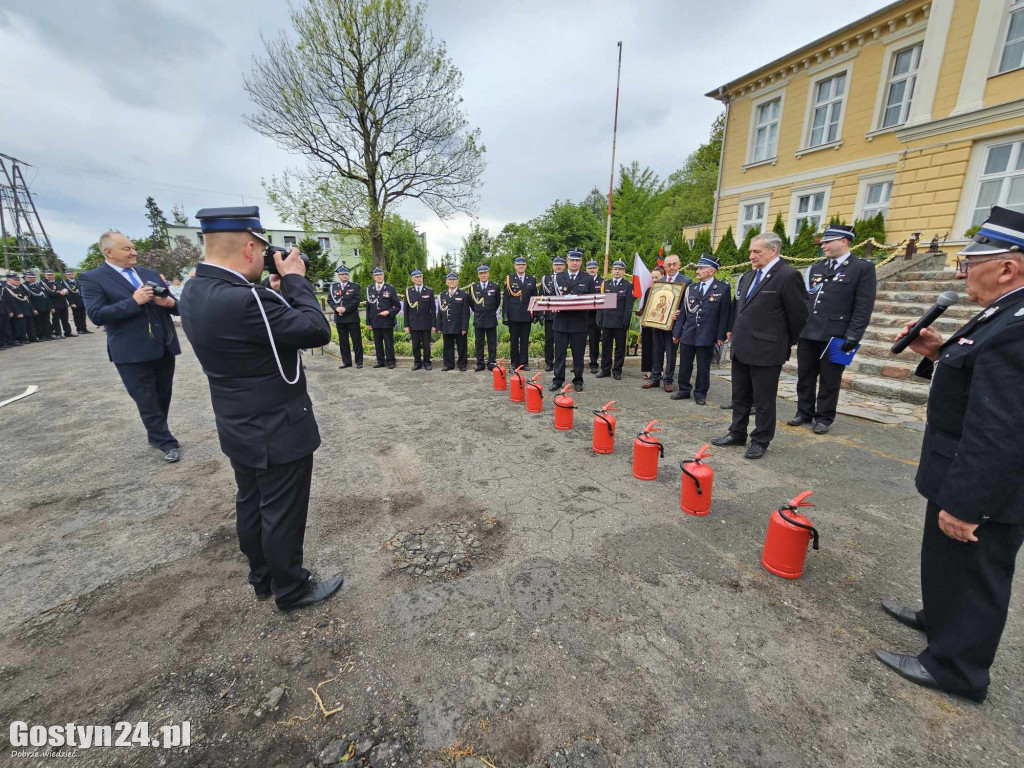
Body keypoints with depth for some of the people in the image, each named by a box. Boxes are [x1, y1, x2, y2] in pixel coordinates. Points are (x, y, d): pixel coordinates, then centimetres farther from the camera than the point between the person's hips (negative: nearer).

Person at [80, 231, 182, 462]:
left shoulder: (150, 274, 12)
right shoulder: (93, 278, -3)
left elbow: (171, 304, 14)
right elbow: (96, 315, -13)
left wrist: (171, 302, -11)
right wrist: (133, 301, -22)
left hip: (164, 346, 5)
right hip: (131, 353, -5)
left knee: (163, 396, 15)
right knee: (147, 402, 4)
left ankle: (155, 434, 33)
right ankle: (166, 442, 15)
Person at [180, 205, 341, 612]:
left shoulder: (195, 291, 1)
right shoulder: (244, 300, -30)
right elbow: (318, 331, -24)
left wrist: (276, 288, 4)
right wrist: (295, 280, -13)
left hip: (240, 427, 9)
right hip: (277, 430, -9)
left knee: (251, 505, 22)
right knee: (283, 513, 9)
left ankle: (262, 578, 43)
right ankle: (291, 589, 30)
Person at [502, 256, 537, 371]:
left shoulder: (532, 279, 10)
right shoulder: (509, 279, 5)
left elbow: (534, 297, 10)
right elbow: (505, 298, 2)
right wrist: (504, 314, -4)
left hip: (527, 315, 1)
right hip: (513, 315, -1)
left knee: (525, 340, 5)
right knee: (513, 340, 4)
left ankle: (524, 363, 13)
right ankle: (514, 362, 14)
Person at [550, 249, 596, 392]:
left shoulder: (588, 279, 9)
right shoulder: (558, 277, 11)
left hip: (579, 322, -1)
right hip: (561, 320, 1)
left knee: (578, 353, 5)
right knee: (560, 352, 4)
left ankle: (578, 381, 17)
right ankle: (558, 380, 14)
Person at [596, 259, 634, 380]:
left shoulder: (628, 286, 1)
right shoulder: (605, 284, 11)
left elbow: (629, 306, -4)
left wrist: (626, 322, -11)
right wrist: (599, 319, 1)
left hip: (620, 322, -3)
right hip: (606, 321, 3)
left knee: (620, 347, 5)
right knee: (605, 346, 7)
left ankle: (617, 371, 14)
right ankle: (605, 370, 16)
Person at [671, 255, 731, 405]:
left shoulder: (723, 288, -2)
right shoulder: (691, 288, 9)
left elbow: (724, 314, -3)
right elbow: (683, 312, 9)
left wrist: (721, 336, -6)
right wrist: (676, 332, 7)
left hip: (707, 336, -4)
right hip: (687, 334, 4)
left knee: (703, 368, 6)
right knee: (684, 365, 10)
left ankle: (700, 394, 19)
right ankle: (684, 390, 24)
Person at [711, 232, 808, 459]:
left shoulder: (788, 276, -11)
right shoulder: (748, 276, 13)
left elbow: (798, 314, -7)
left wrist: (788, 343, 3)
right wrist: (734, 330, 14)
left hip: (766, 351, -8)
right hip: (741, 348, 8)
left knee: (763, 400, 5)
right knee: (739, 396, 16)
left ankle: (761, 441, 19)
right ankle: (737, 434, 29)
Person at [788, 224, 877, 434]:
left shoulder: (863, 267, -2)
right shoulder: (816, 268, 14)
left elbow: (864, 306, -7)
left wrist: (853, 336, -13)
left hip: (835, 336, -5)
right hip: (807, 333, 5)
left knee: (829, 380, 5)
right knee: (804, 376, 11)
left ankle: (824, 418, 17)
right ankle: (804, 413, 24)